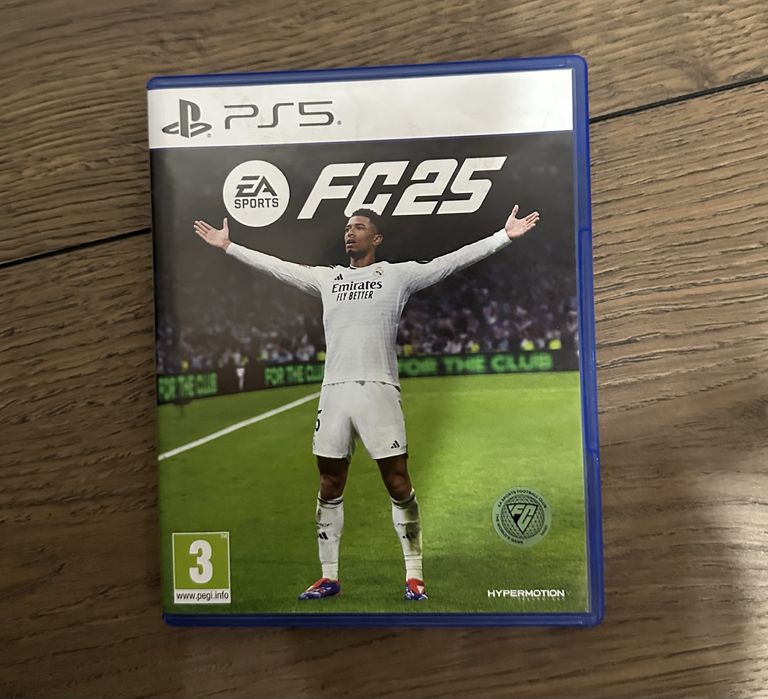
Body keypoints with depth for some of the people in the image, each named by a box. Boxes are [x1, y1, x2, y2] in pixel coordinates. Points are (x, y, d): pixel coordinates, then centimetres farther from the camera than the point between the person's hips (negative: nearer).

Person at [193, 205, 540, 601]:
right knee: (330, 487, 9)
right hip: (334, 391, 4)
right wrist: (227, 245, 27)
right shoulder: (326, 278, 16)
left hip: (379, 390, -4)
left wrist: (504, 236, -8)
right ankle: (329, 577, 23)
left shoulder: (398, 275, 4)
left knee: (398, 485, 0)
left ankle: (414, 576, 15)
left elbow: (453, 260, -1)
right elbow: (275, 266, 23)